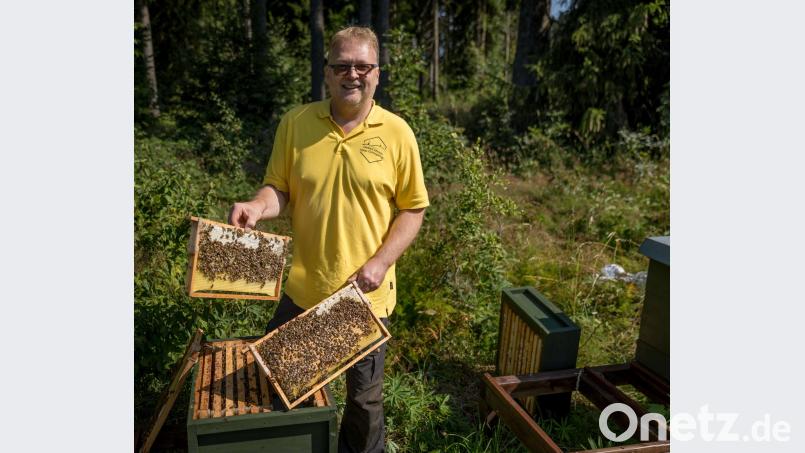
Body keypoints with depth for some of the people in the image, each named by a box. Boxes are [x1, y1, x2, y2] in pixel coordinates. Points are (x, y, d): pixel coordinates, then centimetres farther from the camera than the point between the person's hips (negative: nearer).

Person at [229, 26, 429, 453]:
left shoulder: (396, 132, -7)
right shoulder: (295, 122, -3)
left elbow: (412, 208, -4)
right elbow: (280, 188, 3)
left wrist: (380, 263, -14)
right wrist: (258, 206, -20)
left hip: (366, 292, -2)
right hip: (304, 287, 2)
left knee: (364, 396, 18)